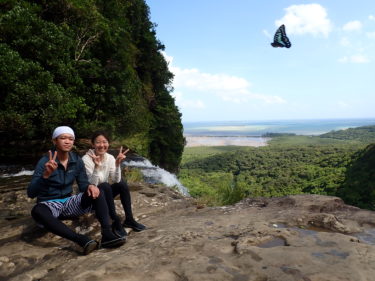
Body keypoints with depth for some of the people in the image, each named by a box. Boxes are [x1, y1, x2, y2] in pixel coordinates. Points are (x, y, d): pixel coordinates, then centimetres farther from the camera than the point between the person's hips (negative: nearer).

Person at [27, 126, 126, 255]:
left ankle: (107, 234, -34)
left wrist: (90, 186, -21)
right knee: (37, 211, -38)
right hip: (49, 204, -4)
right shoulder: (45, 161, -15)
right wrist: (45, 175, -40)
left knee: (96, 192, -18)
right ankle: (81, 239, -46)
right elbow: (31, 193, -21)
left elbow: (83, 185, 4)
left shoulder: (77, 161, -2)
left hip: (69, 203, 4)